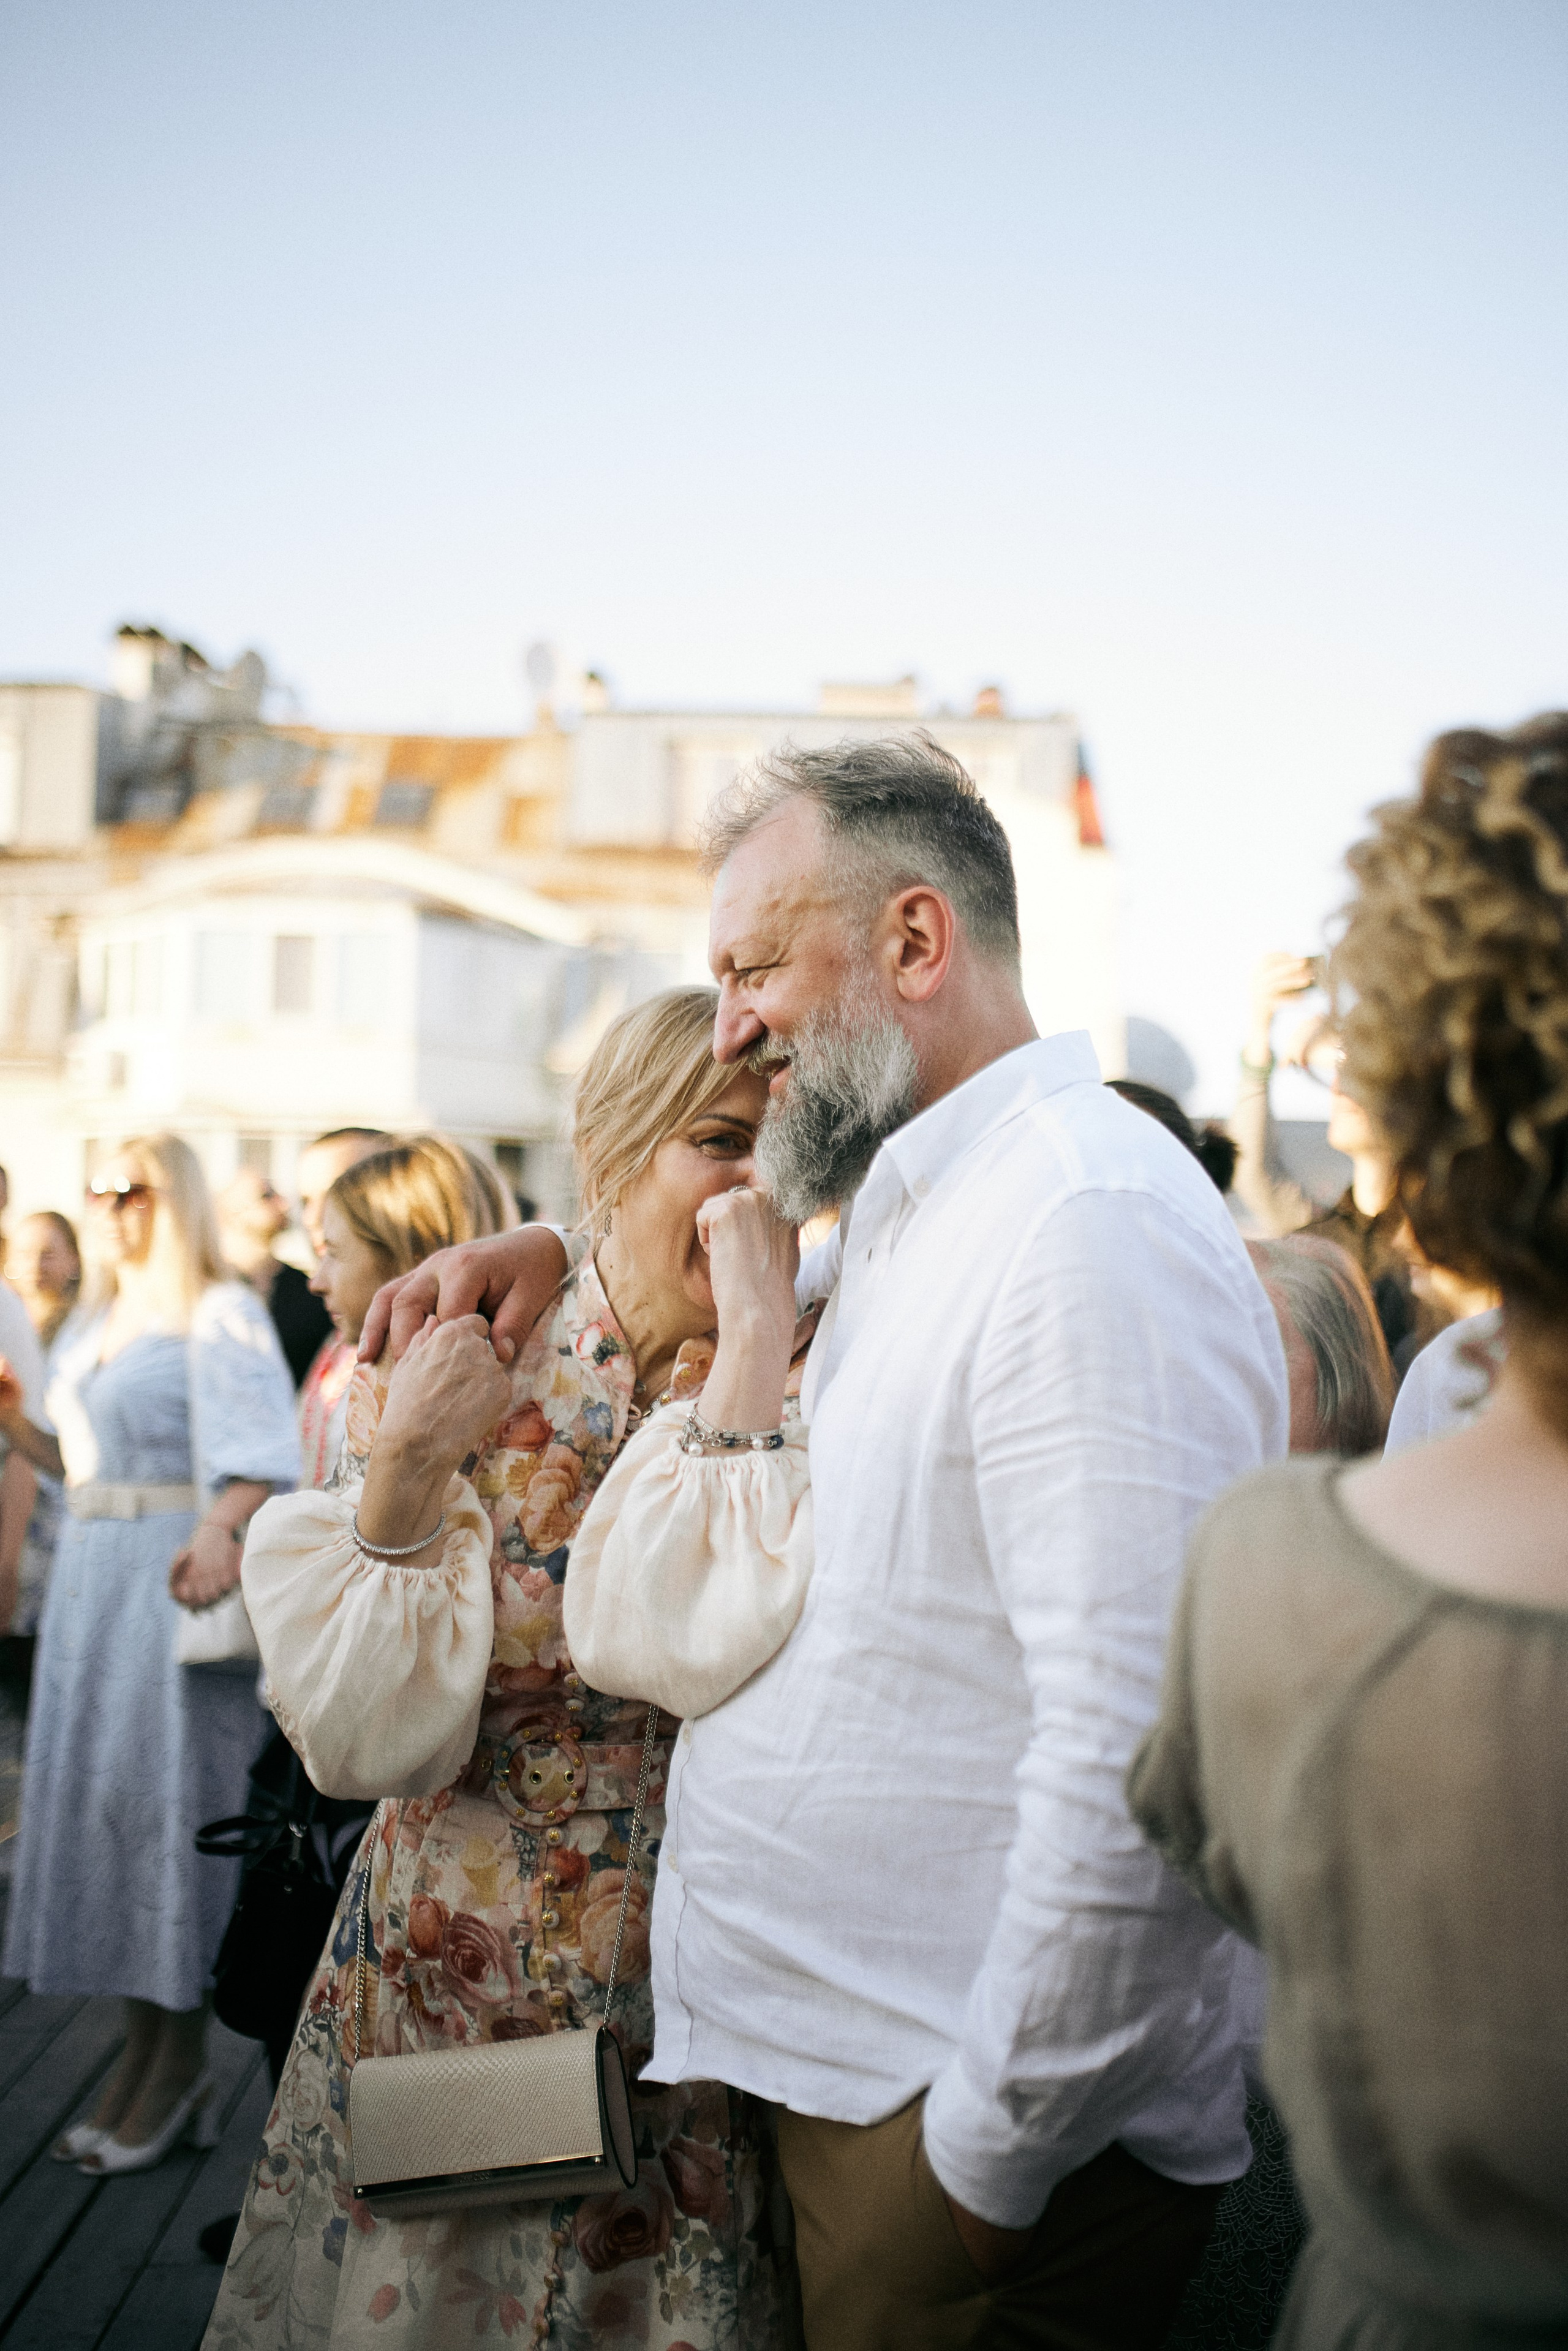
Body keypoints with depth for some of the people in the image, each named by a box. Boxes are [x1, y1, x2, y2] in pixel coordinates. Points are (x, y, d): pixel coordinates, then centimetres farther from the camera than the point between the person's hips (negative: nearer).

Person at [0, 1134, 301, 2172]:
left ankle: (182, 2061, 8)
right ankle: (143, 2050, 19)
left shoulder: (220, 1315, -8)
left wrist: (220, 1530, -38)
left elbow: (255, 1452, -20)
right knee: (97, 1795, 8)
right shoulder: (94, 1324, 16)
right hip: (91, 1580, 8)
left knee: (167, 1798, -4)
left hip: (177, 1585, -8)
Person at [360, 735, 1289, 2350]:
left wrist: (989, 2157, -20)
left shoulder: (1090, 1221, -23)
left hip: (989, 2108, -9)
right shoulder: (916, 1215, 10)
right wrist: (547, 1250, 12)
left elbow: (1129, 1764, -28)